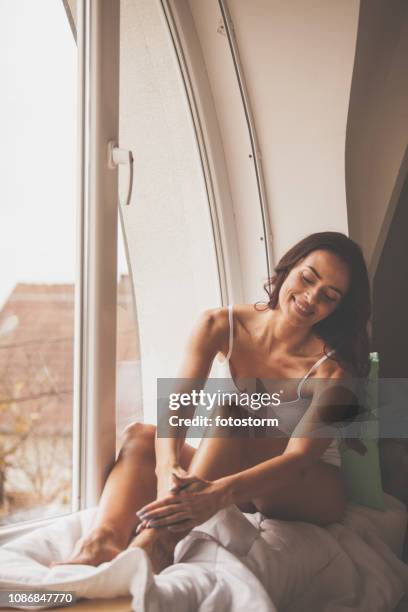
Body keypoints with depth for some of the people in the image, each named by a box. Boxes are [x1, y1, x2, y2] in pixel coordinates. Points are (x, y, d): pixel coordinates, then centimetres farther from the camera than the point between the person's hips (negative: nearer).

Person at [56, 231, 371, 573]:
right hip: (245, 476, 4)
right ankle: (104, 540, -45)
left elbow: (299, 456, -30)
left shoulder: (333, 366, -18)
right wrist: (168, 466, -43)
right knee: (140, 436, -19)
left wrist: (218, 494, -48)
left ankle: (160, 541, -52)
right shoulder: (222, 326, -9)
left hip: (317, 490, -4)